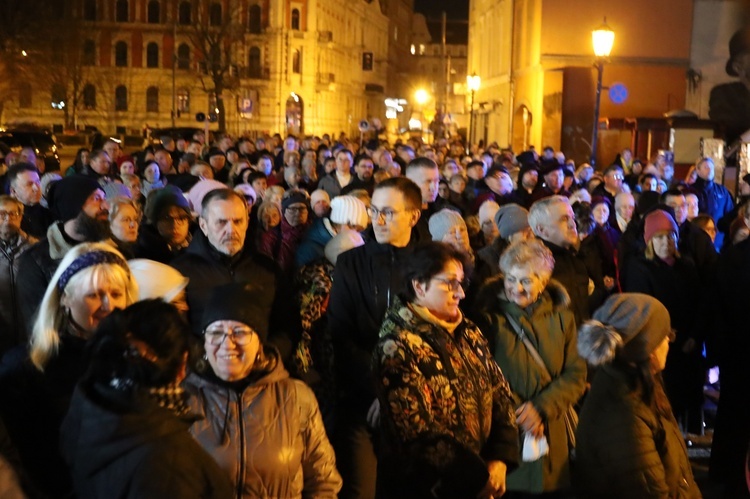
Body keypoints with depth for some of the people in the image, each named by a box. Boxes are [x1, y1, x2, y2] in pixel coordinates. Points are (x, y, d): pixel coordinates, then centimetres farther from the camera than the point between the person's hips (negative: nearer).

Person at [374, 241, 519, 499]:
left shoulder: (467, 332, 5)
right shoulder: (399, 346, -18)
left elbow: (500, 391, 6)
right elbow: (417, 432, -23)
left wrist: (500, 459, -7)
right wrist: (478, 476, -17)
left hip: (482, 475, 7)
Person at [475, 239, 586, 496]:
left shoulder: (561, 317, 5)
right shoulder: (489, 316, -5)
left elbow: (576, 374, 0)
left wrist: (541, 408, -14)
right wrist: (517, 412, -17)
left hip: (553, 434, 3)